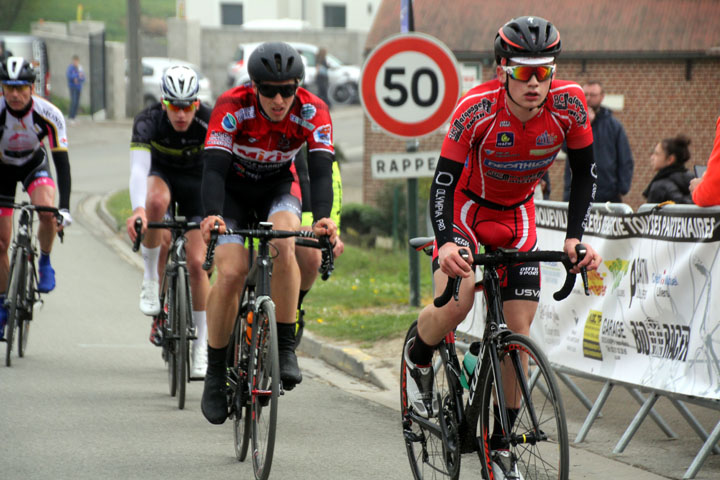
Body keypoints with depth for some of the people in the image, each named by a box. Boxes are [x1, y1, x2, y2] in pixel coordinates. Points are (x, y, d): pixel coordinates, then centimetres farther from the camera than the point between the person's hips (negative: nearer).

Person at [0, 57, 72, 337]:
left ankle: (45, 262, -3)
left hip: (34, 164, -1)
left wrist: (64, 208, -39)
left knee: (47, 212, -31)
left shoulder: (49, 115, -29)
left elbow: (62, 162, -29)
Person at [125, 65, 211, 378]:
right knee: (156, 201, -38)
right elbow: (138, 168, -43)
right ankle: (151, 278, -19)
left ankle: (202, 345, 2)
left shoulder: (210, 123, -29)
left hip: (196, 181, 0)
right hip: (161, 174, 0)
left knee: (197, 264, -10)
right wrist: (138, 209, -60)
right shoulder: (148, 121, -31)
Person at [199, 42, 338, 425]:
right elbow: (214, 167, -37)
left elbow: (321, 171, -33)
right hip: (233, 190, -1)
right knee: (231, 274, -19)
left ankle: (286, 349, -20)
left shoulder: (312, 112, -25)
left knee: (283, 246, -31)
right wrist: (212, 216, -56)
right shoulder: (232, 106, -30)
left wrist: (323, 218, -53)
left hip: (278, 188, 1)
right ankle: (216, 371, -2)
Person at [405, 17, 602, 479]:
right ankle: (418, 357, 8)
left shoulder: (569, 104, -23)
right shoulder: (478, 108, -31)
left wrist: (575, 237, -21)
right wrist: (446, 242, -45)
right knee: (455, 303, -27)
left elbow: (584, 172, -9)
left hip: (517, 215, 3)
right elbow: (443, 182, -28)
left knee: (518, 333, -3)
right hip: (467, 206, -3)